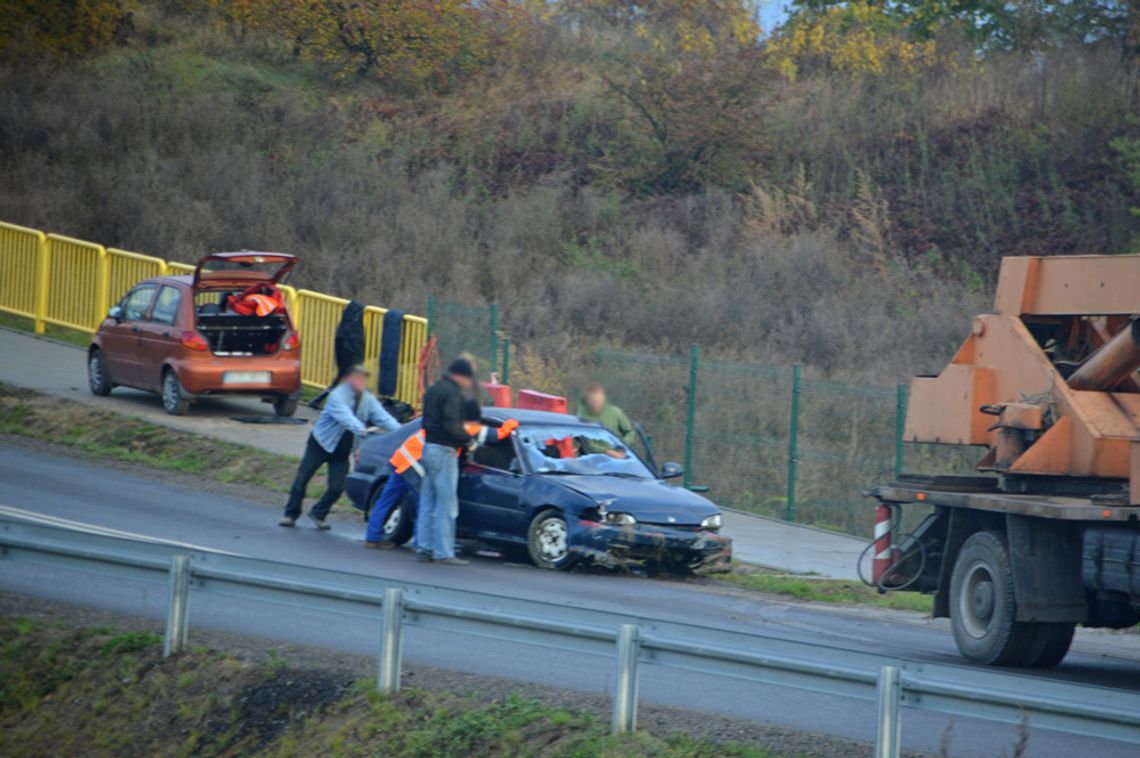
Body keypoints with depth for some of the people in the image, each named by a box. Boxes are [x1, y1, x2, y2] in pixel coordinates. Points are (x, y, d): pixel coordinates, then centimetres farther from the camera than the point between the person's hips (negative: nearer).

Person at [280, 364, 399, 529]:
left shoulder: (368, 400, -3)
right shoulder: (338, 396, -22)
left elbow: (383, 417, -10)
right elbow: (345, 417, -39)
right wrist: (362, 430, -56)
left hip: (342, 450, 4)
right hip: (321, 443, -4)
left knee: (337, 487, -6)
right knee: (302, 479, -2)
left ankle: (318, 514, 16)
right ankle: (291, 514, 14)